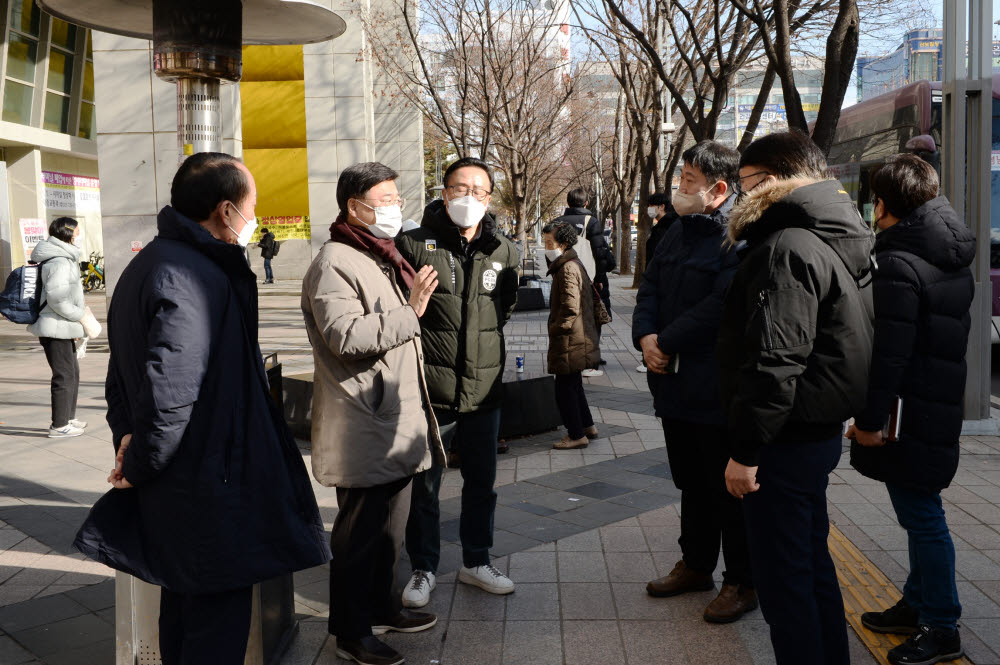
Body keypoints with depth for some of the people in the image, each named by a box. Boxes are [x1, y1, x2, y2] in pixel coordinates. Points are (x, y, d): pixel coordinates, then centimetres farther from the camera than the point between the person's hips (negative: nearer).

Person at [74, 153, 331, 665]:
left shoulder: (148, 263, 11)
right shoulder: (193, 277, -22)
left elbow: (121, 375, 16)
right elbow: (170, 393, -28)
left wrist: (129, 439, 9)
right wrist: (140, 468, -15)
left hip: (174, 485, 10)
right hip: (209, 492, -10)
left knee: (182, 606, 23)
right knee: (218, 624, 2)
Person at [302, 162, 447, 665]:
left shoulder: (382, 259, 20)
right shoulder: (335, 263, -14)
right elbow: (345, 335, -28)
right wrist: (410, 311, -26)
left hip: (396, 424, 10)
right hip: (362, 430, -10)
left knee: (390, 526, 20)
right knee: (358, 533, 1)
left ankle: (381, 608, 35)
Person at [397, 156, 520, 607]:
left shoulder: (503, 252, 4)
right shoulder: (414, 245, -8)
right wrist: (430, 346, -3)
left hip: (483, 389, 4)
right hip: (430, 389, -3)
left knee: (482, 483, 16)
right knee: (423, 487, 9)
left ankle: (476, 562, 34)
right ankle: (423, 569, 27)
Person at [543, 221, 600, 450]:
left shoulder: (567, 269, -19)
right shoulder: (575, 264, 13)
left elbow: (570, 308, -26)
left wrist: (555, 329, -14)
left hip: (570, 342, -11)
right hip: (579, 339, 11)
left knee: (564, 388, -2)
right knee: (573, 384, 21)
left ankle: (577, 435, 6)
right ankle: (587, 426, 31)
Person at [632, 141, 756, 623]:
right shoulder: (679, 230, 12)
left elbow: (721, 305, -26)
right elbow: (650, 287, 13)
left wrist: (667, 342, -17)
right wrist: (646, 336, -5)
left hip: (719, 389, -9)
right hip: (675, 382, 9)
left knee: (729, 488, 5)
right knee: (691, 483, 21)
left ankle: (742, 582, 20)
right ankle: (696, 564, 37)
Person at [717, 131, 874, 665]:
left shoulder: (788, 249, -20)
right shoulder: (842, 239, 11)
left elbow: (773, 363, -26)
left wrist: (744, 450, -21)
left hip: (788, 441, -10)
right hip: (822, 431, 10)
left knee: (782, 580, 2)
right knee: (812, 563, 22)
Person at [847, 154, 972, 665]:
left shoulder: (898, 264, -19)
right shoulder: (954, 261, 11)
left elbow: (889, 353, -23)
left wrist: (869, 419, -18)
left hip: (911, 415, -9)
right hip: (942, 406, 9)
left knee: (921, 515, 1)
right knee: (920, 513, 19)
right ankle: (917, 604, 32)